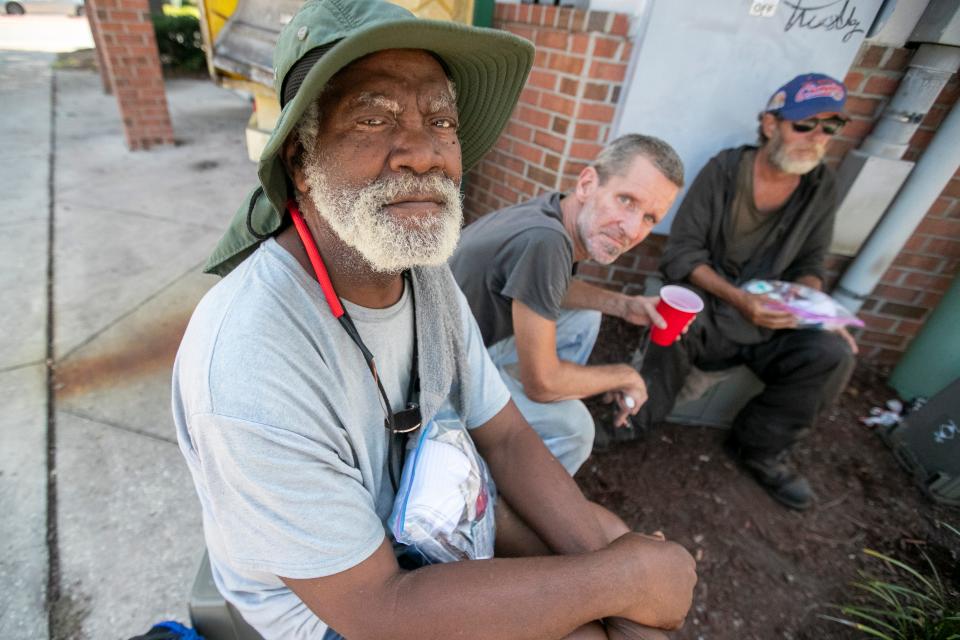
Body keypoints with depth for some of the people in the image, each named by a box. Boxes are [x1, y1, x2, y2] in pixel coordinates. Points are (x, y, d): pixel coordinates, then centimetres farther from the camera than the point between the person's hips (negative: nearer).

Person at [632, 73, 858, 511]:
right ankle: (637, 418, -11)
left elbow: (808, 266, 10)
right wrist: (738, 300, -26)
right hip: (706, 305, -4)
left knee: (833, 353, -20)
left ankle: (759, 447, 3)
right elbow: (682, 254, -13)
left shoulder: (821, 188, 3)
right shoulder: (723, 171, -9)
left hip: (771, 324, 4)